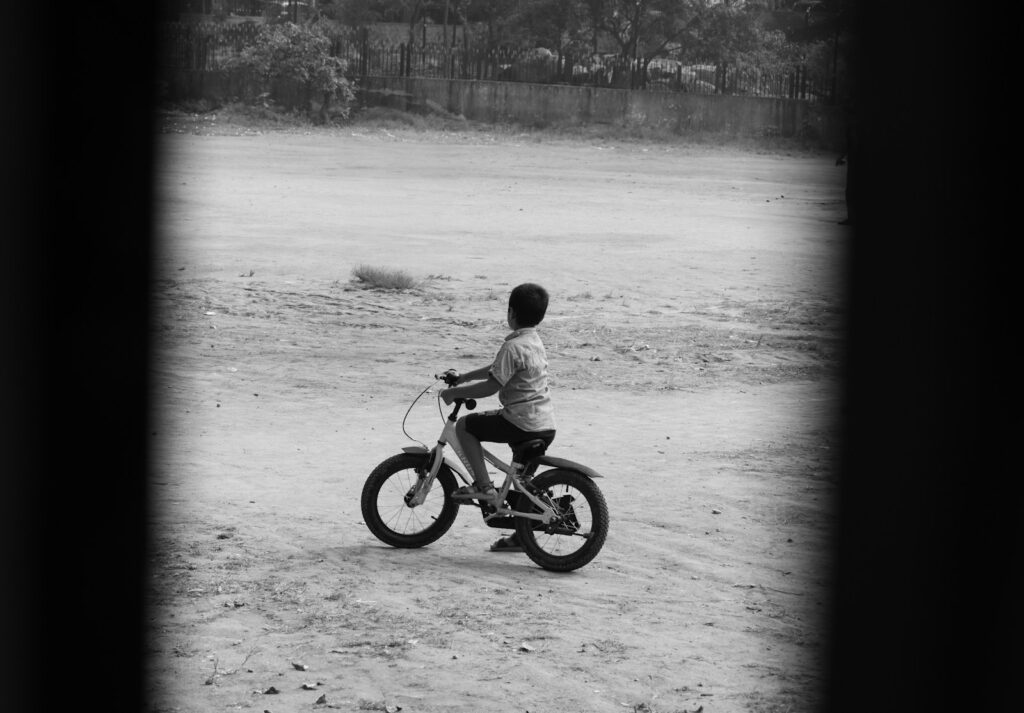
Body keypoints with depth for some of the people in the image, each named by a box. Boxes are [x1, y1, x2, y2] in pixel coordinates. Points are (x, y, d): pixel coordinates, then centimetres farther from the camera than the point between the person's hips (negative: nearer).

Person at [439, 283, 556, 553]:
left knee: (465, 425, 0)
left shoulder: (513, 347, -16)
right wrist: (464, 377, 28)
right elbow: (497, 369, 26)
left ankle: (483, 485, -5)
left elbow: (491, 386, -19)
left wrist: (454, 392, -9)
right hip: (546, 426, 9)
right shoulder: (535, 341, 14)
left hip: (522, 423, -9)